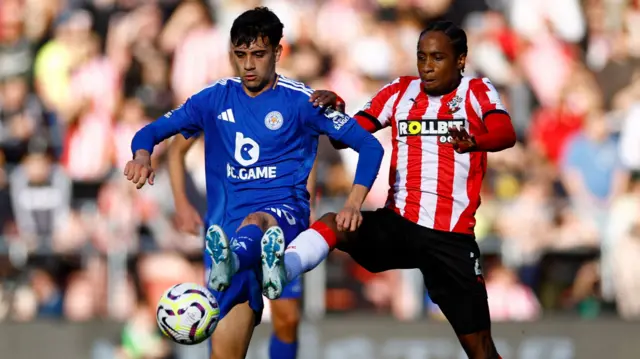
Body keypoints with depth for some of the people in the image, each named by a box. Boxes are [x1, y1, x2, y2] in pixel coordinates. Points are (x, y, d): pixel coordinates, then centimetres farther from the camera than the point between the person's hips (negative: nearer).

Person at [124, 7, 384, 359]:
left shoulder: (299, 100, 0)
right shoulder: (216, 99, 10)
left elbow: (369, 146, -1)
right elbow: (152, 131, 11)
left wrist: (353, 203, -15)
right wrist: (142, 156, -13)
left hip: (286, 214, -5)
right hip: (233, 222, 5)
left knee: (254, 223, -43)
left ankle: (230, 264, -76)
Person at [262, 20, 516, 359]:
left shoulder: (477, 91, 1)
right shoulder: (400, 91, 10)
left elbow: (505, 133, -20)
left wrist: (474, 141, -43)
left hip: (452, 238, -2)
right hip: (399, 224, 2)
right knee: (334, 224, -28)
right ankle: (278, 271, -54)